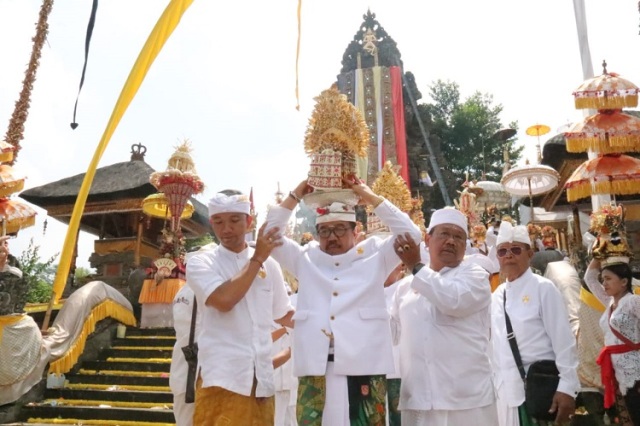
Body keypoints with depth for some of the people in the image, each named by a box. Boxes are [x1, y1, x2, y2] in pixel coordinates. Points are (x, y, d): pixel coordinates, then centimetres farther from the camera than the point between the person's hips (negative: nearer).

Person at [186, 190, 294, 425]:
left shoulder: (269, 265, 7)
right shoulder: (201, 263, -3)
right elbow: (224, 300, -22)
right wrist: (257, 258, -12)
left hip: (261, 378, 4)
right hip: (222, 378, -4)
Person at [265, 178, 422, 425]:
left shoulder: (374, 256, 11)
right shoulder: (305, 259, 16)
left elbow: (410, 233, 2)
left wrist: (370, 197, 3)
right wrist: (294, 196, 10)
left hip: (364, 369, -1)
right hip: (315, 370, 2)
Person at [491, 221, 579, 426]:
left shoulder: (543, 288, -8)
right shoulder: (497, 295, 8)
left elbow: (563, 341, -10)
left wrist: (567, 388, -13)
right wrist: (493, 384, 13)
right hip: (505, 391, 5)